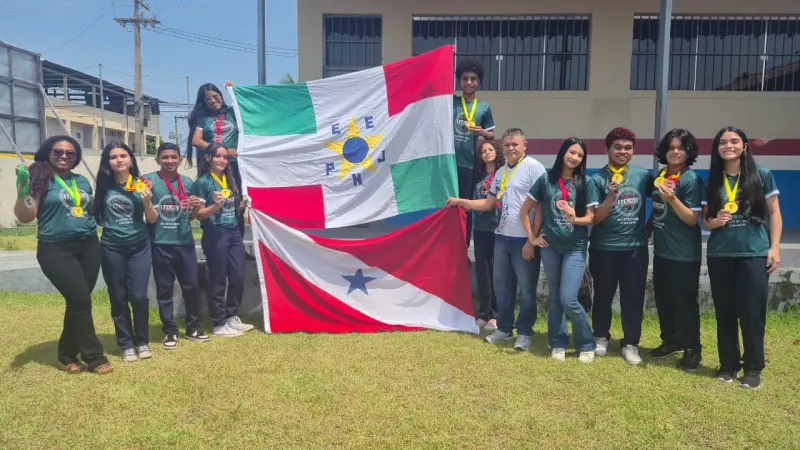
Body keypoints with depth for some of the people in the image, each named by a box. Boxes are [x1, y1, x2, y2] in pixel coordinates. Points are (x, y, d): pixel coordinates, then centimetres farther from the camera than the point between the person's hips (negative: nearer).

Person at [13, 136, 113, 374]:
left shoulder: (82, 181, 12)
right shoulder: (40, 178, -4)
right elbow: (25, 217, -11)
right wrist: (22, 191, -26)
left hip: (88, 247, 5)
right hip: (56, 250, -5)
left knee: (77, 302, 9)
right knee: (81, 301, -9)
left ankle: (68, 355, 23)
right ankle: (94, 356, 5)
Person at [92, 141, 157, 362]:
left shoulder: (141, 185, -3)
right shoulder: (104, 185, -2)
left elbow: (153, 219, -1)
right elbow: (94, 211, 11)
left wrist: (147, 203, -18)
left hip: (139, 247, -1)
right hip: (112, 249, 1)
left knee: (138, 296, -4)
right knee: (118, 298, 7)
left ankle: (142, 341, 16)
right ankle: (126, 344, 20)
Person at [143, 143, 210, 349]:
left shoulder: (187, 182, 8)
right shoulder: (149, 180, -3)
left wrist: (197, 207, -6)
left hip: (185, 242, 3)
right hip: (160, 244, -3)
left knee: (191, 286, 8)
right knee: (164, 288, 7)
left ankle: (193, 327, 24)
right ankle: (170, 330, 20)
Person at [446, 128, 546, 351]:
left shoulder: (533, 167, -10)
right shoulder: (500, 173, 14)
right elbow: (489, 204, 19)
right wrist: (460, 201, 10)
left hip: (525, 239, -7)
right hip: (502, 237, 7)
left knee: (526, 288, 3)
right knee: (502, 285, 14)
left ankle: (525, 332, 16)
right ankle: (504, 328, 27)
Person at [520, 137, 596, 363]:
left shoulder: (585, 182, -1)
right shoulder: (546, 180, 1)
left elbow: (591, 217, -4)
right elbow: (524, 210, 7)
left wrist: (575, 219, -23)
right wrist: (531, 237, 3)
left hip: (575, 248, -2)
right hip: (550, 246, 2)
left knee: (568, 299, -9)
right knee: (555, 297, 10)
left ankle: (587, 344, 11)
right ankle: (558, 344, 23)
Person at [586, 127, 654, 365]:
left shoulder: (643, 175, 2)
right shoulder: (597, 179, -7)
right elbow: (595, 218, -11)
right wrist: (610, 197, -25)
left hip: (636, 247, 2)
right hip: (604, 248, -2)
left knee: (633, 297, 5)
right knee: (603, 295, 11)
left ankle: (630, 343, 19)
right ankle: (601, 337, 30)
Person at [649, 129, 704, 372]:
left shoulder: (691, 179, -12)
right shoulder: (660, 176, 8)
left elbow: (692, 219, -16)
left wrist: (672, 199, -28)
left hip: (684, 253, -7)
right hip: (661, 250, 7)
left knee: (684, 302, 1)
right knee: (663, 299, 14)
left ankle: (693, 350, 17)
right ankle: (671, 340, 31)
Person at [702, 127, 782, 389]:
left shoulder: (762, 175, 1)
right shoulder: (712, 180, 6)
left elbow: (774, 213, 3)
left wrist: (774, 247, -4)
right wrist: (714, 221, -12)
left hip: (754, 253, -2)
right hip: (719, 254, 2)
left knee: (752, 312, 0)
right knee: (724, 312, 8)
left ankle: (753, 367, 16)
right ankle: (728, 363, 22)